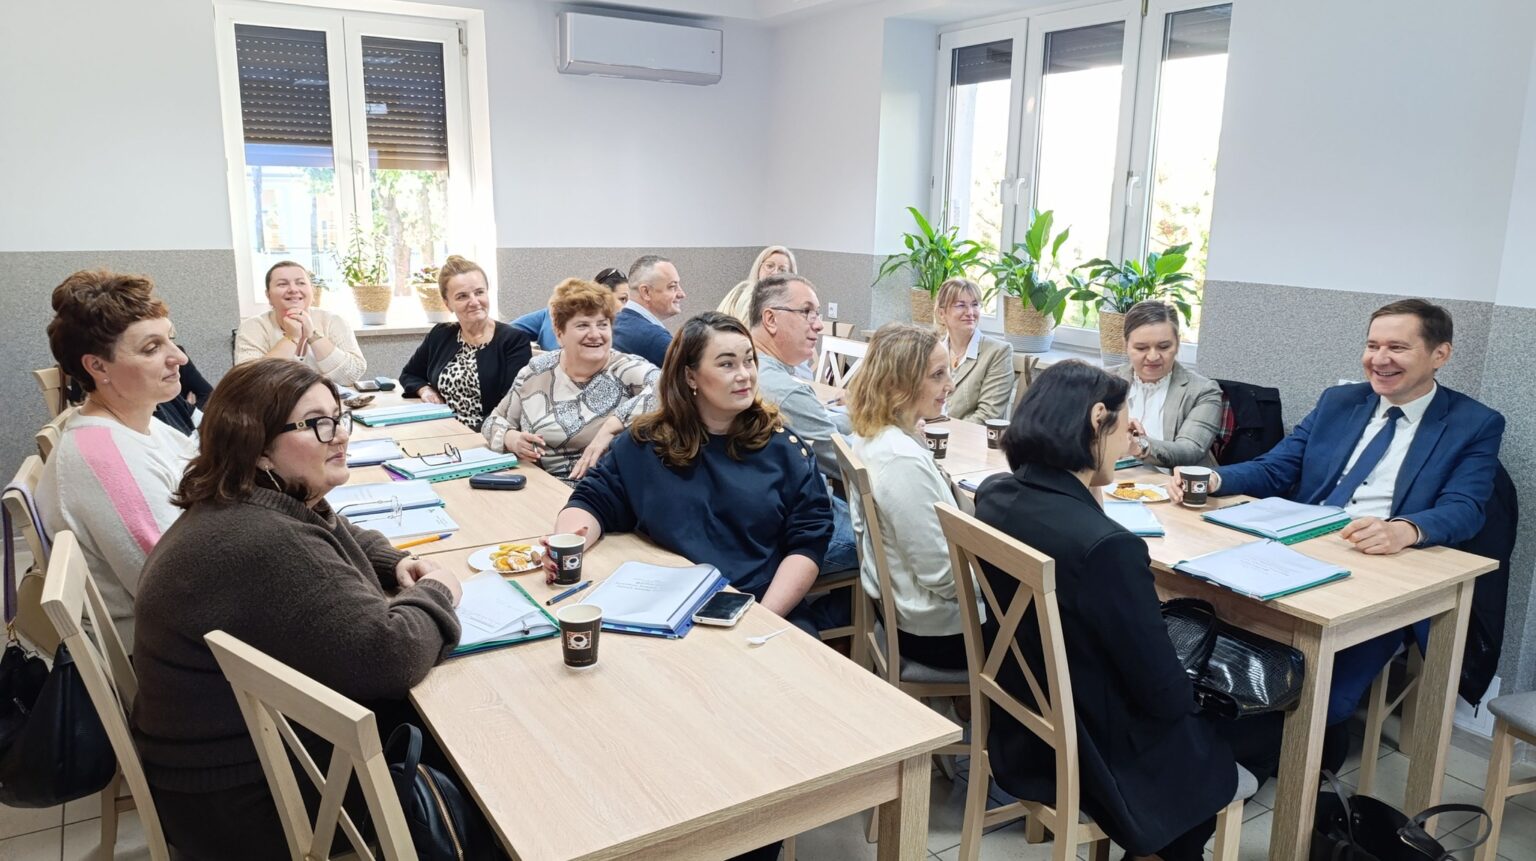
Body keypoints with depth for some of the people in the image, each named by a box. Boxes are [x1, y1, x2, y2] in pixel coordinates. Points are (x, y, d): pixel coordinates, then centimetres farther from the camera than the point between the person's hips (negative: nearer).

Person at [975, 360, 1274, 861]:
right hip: (1101, 756, -7)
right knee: (1272, 722, 17)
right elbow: (1165, 696, -23)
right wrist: (1189, 689, -1)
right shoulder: (1106, 545, -34)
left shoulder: (994, 496, -11)